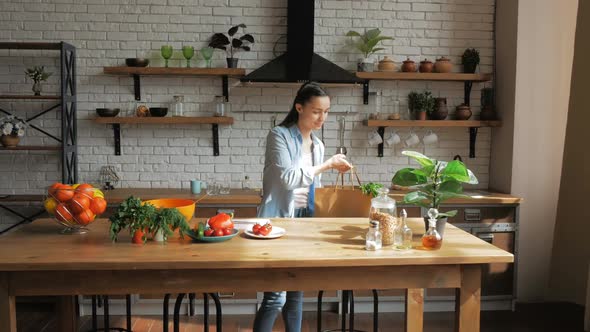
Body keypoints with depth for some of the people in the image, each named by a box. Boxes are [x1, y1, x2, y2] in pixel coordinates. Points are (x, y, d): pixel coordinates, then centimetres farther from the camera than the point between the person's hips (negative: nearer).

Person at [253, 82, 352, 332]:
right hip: (279, 220, -7)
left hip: (305, 221, 7)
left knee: (297, 292, 14)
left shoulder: (317, 145, 13)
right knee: (275, 296, -8)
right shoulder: (279, 136, -9)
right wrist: (326, 165, -17)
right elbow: (288, 178, -20)